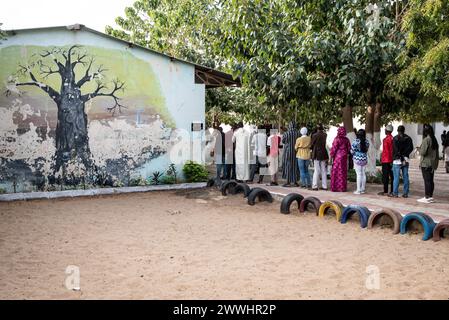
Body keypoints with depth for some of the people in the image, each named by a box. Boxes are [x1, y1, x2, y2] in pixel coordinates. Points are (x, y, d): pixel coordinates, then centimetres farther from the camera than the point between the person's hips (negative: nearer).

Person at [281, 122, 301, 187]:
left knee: (288, 166, 5)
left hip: (288, 151, -2)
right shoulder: (298, 133, -7)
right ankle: (295, 181, 13)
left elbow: (283, 141, -1)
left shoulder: (286, 133, -12)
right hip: (296, 151, 3)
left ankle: (288, 182, 3)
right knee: (295, 166, 11)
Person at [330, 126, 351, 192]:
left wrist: (331, 156, -3)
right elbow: (349, 148, 7)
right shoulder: (346, 139, 3)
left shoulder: (337, 139, -13)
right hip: (344, 157, 5)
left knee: (336, 172, 1)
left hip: (337, 157, -5)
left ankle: (335, 187, 3)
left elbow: (334, 148, -11)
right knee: (343, 172, 10)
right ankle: (343, 187, 15)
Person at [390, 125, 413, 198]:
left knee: (396, 177, -2)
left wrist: (401, 156, -4)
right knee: (405, 177, 6)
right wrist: (404, 155, -3)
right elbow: (411, 148, -3)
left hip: (397, 160, -4)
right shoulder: (408, 138, 8)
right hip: (405, 160, 5)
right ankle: (405, 193, 7)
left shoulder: (395, 138, -6)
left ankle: (395, 193, -2)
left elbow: (396, 150, -13)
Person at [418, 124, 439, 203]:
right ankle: (430, 196, 16)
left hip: (426, 163, -8)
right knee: (430, 180, 12)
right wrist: (436, 162, 20)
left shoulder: (426, 140, -15)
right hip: (433, 163, 8)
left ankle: (427, 197, -5)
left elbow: (423, 152, -18)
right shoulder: (434, 140, 12)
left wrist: (419, 150, 3)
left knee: (427, 180, -6)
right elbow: (437, 154, 16)